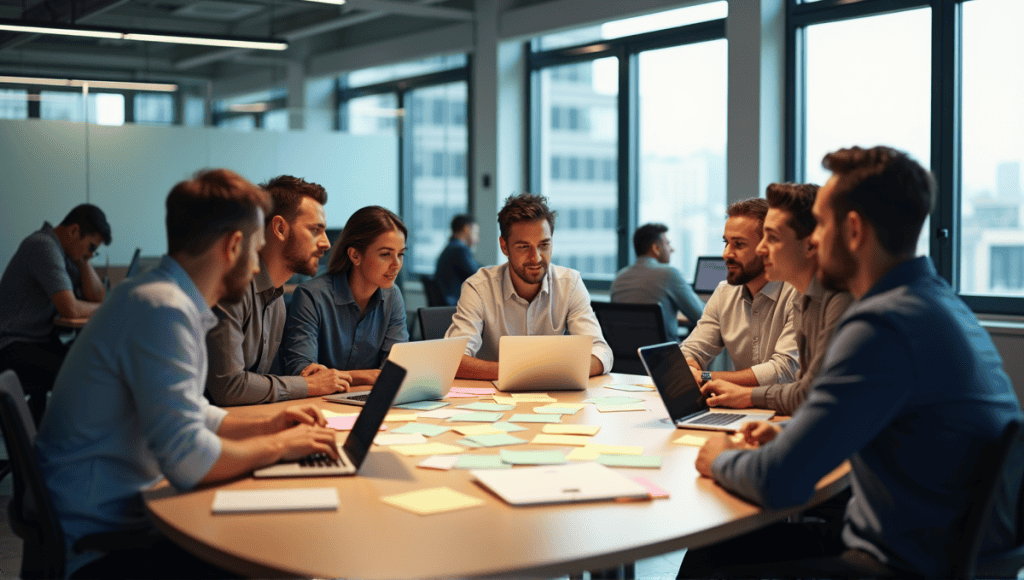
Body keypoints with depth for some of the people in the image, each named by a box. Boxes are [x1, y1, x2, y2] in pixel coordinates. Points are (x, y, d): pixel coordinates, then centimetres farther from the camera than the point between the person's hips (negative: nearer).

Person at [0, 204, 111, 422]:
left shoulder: (65, 253, 13)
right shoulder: (43, 247, -16)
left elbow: (97, 296, 12)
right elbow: (70, 308, -24)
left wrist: (83, 260, 3)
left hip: (42, 342, 10)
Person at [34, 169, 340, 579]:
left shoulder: (173, 299, 8)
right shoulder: (162, 310, -23)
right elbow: (189, 460, -28)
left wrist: (263, 427, 9)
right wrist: (278, 446, -13)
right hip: (101, 545, -9)